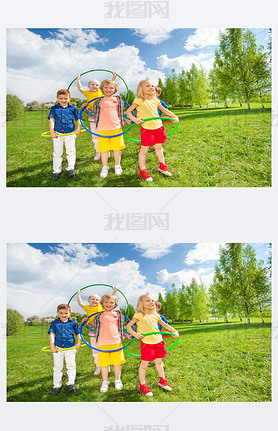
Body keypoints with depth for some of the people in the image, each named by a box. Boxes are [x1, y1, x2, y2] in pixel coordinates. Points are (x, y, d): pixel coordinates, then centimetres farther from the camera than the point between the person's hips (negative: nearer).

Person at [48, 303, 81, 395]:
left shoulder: (72, 323, 6)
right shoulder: (54, 323, 5)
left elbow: (78, 334, 8)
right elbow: (52, 334, -2)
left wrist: (79, 343, -7)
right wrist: (52, 345, -13)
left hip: (70, 347, 0)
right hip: (58, 348, 0)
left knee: (71, 366, 7)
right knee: (57, 367, 8)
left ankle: (70, 383, 21)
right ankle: (57, 385, 18)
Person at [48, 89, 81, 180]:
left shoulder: (72, 108, 6)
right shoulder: (54, 108, 6)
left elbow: (78, 119, 8)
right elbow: (52, 119, -1)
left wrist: (78, 128, -8)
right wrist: (52, 131, -11)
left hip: (70, 133, 0)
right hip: (57, 133, 0)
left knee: (71, 151, 6)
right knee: (57, 152, 6)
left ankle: (70, 168, 20)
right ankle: (56, 170, 14)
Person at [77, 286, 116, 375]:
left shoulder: (101, 306, 2)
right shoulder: (87, 307, 6)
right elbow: (80, 303, 17)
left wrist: (114, 293, 0)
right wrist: (78, 294, 19)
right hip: (92, 332, 2)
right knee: (94, 350, 7)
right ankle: (98, 367, 18)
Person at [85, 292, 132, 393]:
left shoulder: (118, 314, 6)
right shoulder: (99, 316, 6)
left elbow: (122, 327, 14)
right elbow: (95, 328, 13)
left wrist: (127, 334, 2)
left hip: (116, 342, 0)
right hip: (102, 344, 0)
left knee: (117, 362, 9)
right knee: (104, 363, 7)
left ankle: (117, 380, 28)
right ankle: (105, 382, 25)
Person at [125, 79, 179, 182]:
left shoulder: (155, 101, 12)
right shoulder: (139, 100, -6)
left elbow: (164, 110, 25)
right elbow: (128, 111, -7)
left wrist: (174, 116, 17)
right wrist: (134, 119, -23)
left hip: (158, 127, 6)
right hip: (146, 129, -5)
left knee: (159, 147, 19)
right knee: (144, 150, -1)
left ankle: (162, 166, 36)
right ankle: (142, 170, 12)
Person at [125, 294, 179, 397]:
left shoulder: (155, 315, 11)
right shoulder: (139, 315, -7)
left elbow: (164, 324, 23)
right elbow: (128, 326, -8)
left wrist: (174, 331, 16)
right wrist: (135, 334, -23)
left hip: (158, 342, 5)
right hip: (147, 343, -5)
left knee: (159, 362, 19)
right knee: (144, 364, 1)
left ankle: (162, 380, 38)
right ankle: (142, 385, 16)